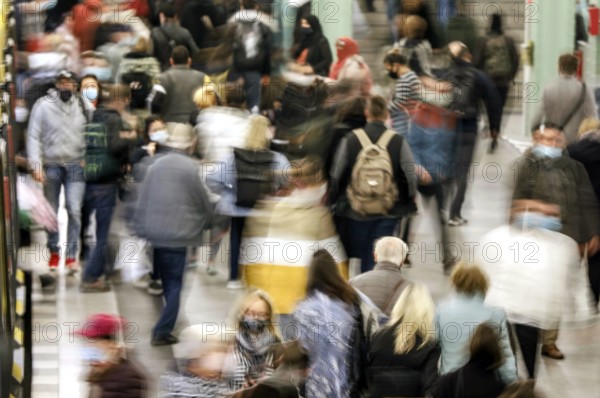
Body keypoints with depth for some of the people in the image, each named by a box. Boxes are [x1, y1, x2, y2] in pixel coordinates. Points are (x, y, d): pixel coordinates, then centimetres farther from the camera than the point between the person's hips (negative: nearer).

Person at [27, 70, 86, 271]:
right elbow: (33, 136, -4)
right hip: (51, 166, -1)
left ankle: (71, 255, -2)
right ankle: (54, 252, 23)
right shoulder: (43, 106, -3)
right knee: (51, 211, 9)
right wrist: (36, 164, -12)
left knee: (74, 210, -9)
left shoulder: (81, 106, 4)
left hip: (76, 166, 1)